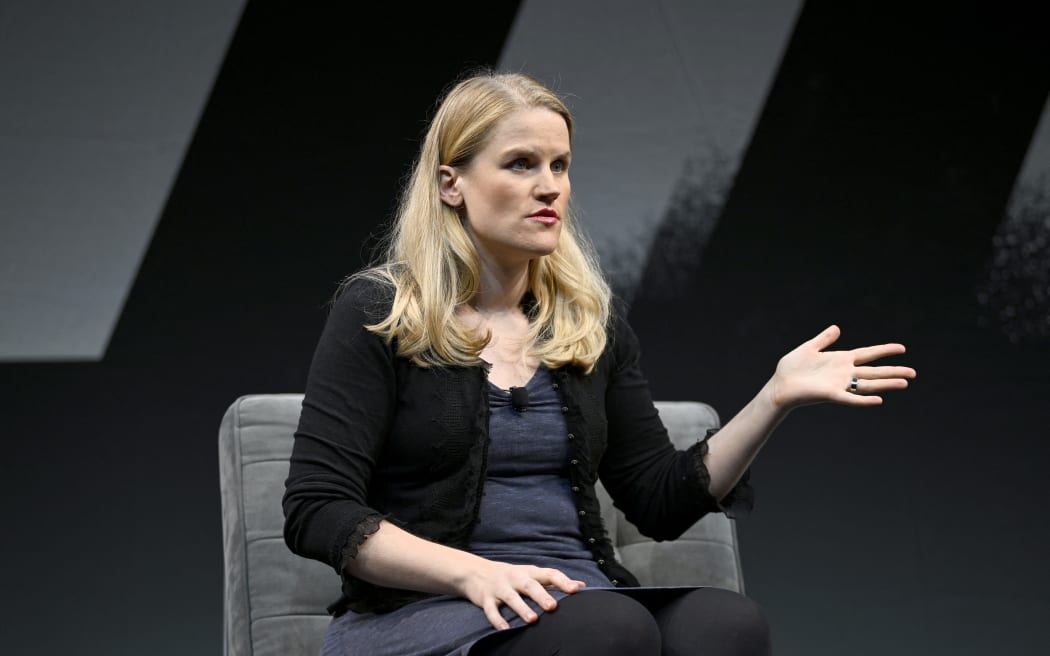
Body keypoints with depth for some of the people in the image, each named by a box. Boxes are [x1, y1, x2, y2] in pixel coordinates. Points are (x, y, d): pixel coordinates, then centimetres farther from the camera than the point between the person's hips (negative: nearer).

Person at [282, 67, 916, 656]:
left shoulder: (593, 319, 17)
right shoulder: (377, 313, 1)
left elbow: (662, 503, 16)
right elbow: (316, 509, -7)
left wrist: (776, 398, 4)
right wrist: (474, 573, -21)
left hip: (585, 597, 5)